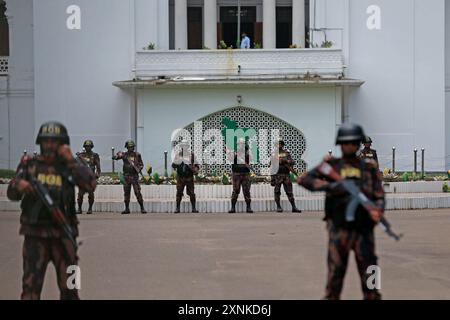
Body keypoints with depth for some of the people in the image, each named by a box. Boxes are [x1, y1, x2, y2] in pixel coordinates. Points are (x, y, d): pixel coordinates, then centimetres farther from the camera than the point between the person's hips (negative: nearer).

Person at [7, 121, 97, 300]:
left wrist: (70, 160, -13)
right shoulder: (29, 164, 6)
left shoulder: (69, 166, 4)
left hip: (63, 235, 1)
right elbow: (12, 195, 5)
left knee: (69, 288, 9)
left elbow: (90, 185, -13)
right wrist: (18, 185, -18)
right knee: (31, 286, -6)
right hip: (35, 234, 0)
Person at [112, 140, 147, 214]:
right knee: (126, 193, 5)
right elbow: (114, 158, -4)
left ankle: (142, 208, -1)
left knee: (137, 192, -7)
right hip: (126, 176, 2)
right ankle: (127, 209, 13)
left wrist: (139, 169, -11)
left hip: (134, 176, -2)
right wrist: (118, 155, -26)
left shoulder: (137, 155, 4)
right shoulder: (124, 154, 3)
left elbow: (141, 164, 10)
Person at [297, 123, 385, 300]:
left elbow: (379, 196, 4)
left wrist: (377, 211, -17)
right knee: (335, 272, 5)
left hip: (363, 230, 1)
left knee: (369, 273, 4)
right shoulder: (332, 165, 4)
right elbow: (303, 179, -3)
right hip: (339, 229, -1)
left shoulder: (369, 167, 8)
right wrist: (329, 186, -15)